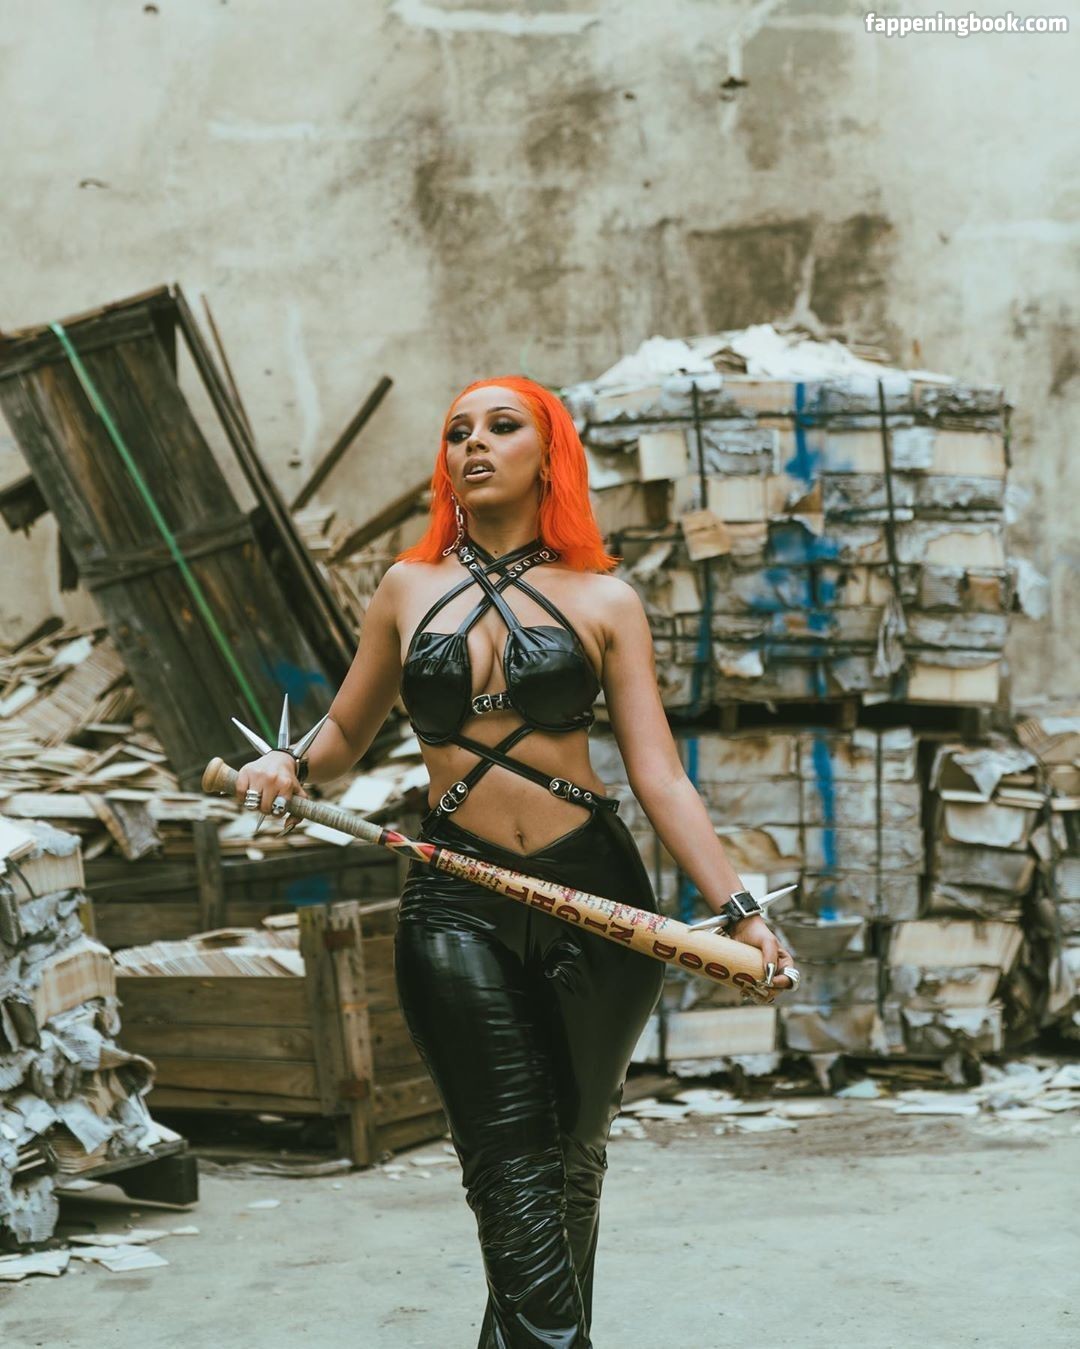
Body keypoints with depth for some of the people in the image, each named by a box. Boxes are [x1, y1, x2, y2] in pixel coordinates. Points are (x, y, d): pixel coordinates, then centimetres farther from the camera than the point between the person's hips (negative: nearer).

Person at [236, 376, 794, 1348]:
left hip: (597, 895, 0)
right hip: (458, 903, 0)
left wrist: (738, 909, -11)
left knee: (572, 1157, 9)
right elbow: (345, 736, 21)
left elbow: (659, 776, -1)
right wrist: (289, 765, -2)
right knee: (513, 1168, -10)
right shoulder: (410, 591, 10)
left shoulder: (603, 601, 4)